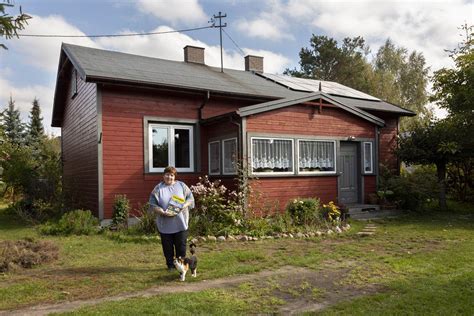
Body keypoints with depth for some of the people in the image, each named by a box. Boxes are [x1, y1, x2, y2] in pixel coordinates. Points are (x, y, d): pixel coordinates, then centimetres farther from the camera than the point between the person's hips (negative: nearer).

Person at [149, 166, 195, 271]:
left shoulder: (182, 186, 5)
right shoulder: (158, 188, 1)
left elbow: (190, 198, 6)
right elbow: (153, 205, -3)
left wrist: (184, 205, -13)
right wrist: (162, 212, -17)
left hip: (181, 223, 1)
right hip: (165, 224, 0)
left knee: (181, 245, 6)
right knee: (167, 246, 8)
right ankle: (170, 265, 24)